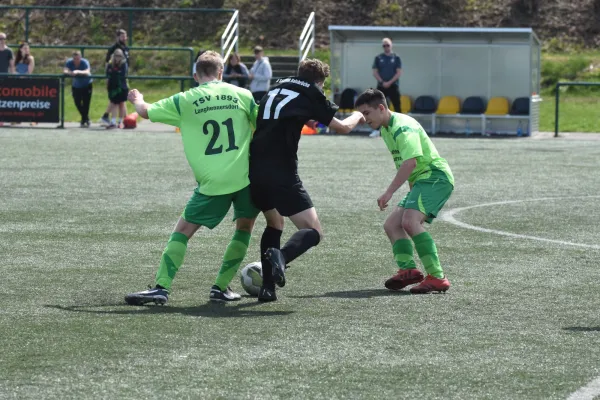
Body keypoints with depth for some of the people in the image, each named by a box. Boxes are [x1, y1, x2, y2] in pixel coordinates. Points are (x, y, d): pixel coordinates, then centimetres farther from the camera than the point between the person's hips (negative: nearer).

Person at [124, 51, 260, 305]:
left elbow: (146, 112, 13)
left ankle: (162, 287, -5)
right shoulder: (241, 95, 6)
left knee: (184, 230, 5)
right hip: (245, 177, 1)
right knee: (244, 226, 21)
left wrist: (137, 100, 35)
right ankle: (221, 288, 18)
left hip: (212, 181, -1)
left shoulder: (185, 100, 3)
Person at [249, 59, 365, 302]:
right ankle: (282, 256, -31)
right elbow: (342, 127, 13)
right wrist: (357, 116, 33)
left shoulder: (275, 92, 20)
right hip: (282, 175, -6)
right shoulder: (310, 95, 5)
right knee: (314, 232, 1)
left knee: (274, 223, 28)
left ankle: (268, 287, 17)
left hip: (254, 172, 6)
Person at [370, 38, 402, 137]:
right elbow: (375, 72, 3)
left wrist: (389, 82, -12)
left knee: (397, 107, -2)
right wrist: (382, 82, -10)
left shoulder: (396, 58, 4)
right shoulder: (378, 58, 8)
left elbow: (399, 72, -2)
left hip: (393, 86, -1)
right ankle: (376, 130, 1)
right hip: (381, 87, 1)